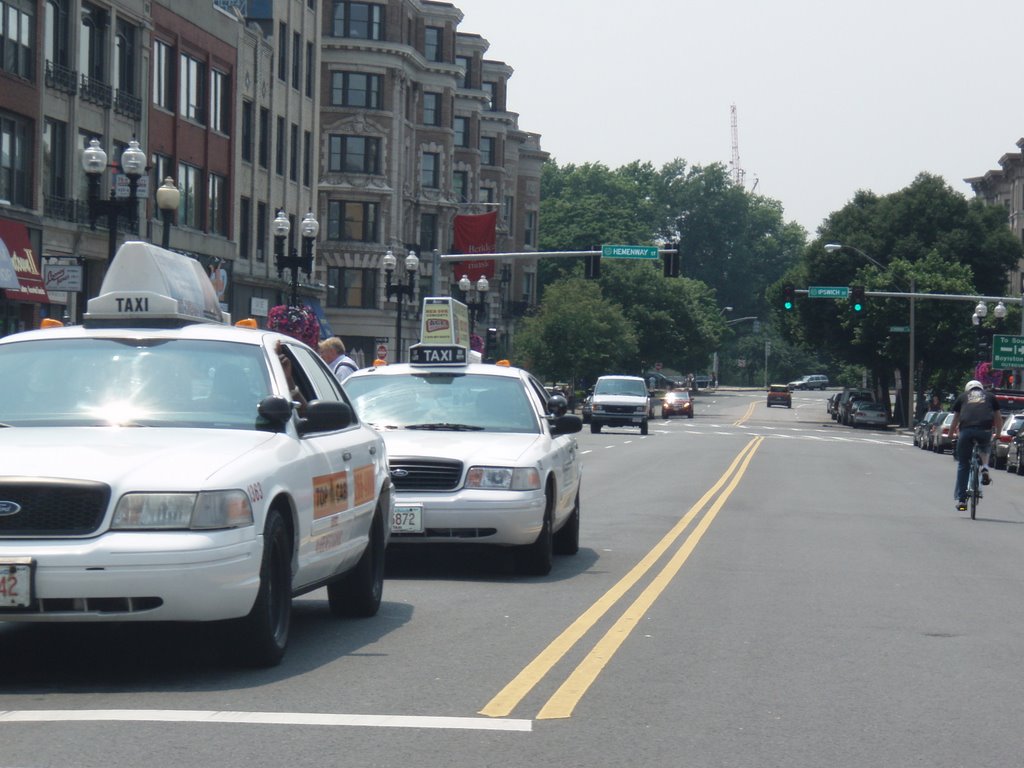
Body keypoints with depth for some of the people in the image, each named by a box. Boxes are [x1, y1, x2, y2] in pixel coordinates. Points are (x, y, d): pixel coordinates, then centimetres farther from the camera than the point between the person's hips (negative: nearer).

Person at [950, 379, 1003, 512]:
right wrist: (997, 434, 45)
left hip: (966, 430, 0)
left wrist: (950, 435, 42)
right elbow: (998, 418, 30)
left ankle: (961, 499, 6)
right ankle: (985, 468, 7)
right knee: (985, 447, 35)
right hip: (985, 430, 0)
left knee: (963, 465, 10)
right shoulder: (990, 396, 26)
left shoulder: (962, 397, 25)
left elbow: (955, 420, 27)